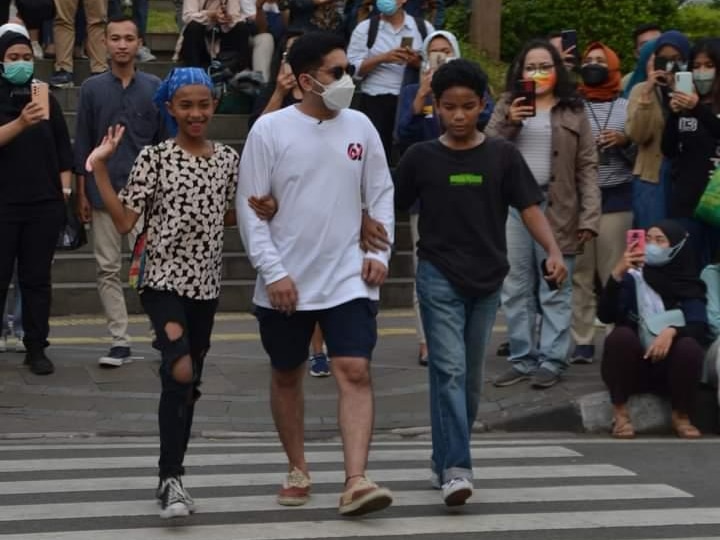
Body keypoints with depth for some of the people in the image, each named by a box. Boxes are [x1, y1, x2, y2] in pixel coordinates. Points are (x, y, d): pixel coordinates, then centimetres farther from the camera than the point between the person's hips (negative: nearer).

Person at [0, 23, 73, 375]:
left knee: (36, 278, 5)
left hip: (44, 203, 3)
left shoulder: (46, 98, 10)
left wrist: (65, 188, 5)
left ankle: (36, 349, 8)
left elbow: (63, 148, 14)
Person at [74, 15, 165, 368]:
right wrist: (82, 194, 2)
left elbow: (164, 143, 8)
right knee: (108, 269, 3)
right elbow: (82, 145, 7)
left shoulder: (154, 88, 4)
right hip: (104, 191, 1)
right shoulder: (92, 89, 5)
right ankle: (120, 342, 9)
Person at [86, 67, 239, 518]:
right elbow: (124, 221, -8)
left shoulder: (228, 159, 7)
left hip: (207, 284, 5)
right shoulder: (155, 158, -6)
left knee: (189, 384, 11)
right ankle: (173, 479, -16)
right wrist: (101, 168, -14)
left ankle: (172, 477, 23)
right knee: (180, 371, -22)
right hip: (164, 281, -5)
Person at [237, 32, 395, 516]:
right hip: (286, 284, -1)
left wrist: (379, 251, -2)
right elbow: (251, 207, -6)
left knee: (355, 372, -12)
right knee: (287, 376, 12)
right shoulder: (270, 129, -7)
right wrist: (273, 272, -12)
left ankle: (356, 482, -18)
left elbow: (381, 194, 11)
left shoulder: (359, 126, 3)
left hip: (348, 278, 1)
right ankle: (298, 471, 29)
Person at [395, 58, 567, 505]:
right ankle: (456, 469, -19)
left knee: (471, 377, 10)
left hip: (487, 280, 3)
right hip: (440, 277, -2)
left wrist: (553, 250, -17)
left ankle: (445, 459, 25)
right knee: (449, 370, -13)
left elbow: (529, 207, -2)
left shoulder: (502, 156, 2)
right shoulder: (421, 158, 0)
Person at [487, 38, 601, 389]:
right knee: (515, 288, 5)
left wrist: (589, 217, -6)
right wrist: (509, 123, -10)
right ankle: (523, 359, 12)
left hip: (556, 207, -2)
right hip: (512, 204, 3)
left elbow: (587, 167, 3)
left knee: (554, 289, -1)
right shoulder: (508, 105, 13)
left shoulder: (573, 111, 7)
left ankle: (551, 360, 3)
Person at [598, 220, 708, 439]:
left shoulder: (688, 287, 1)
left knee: (689, 346, -30)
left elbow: (700, 328, -12)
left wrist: (671, 331, -33)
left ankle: (681, 416, -8)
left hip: (670, 369, 0)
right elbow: (605, 315, -15)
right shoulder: (631, 279, -1)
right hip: (632, 368, 0)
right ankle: (620, 413, -17)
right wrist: (617, 274, -28)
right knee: (621, 335, -30)